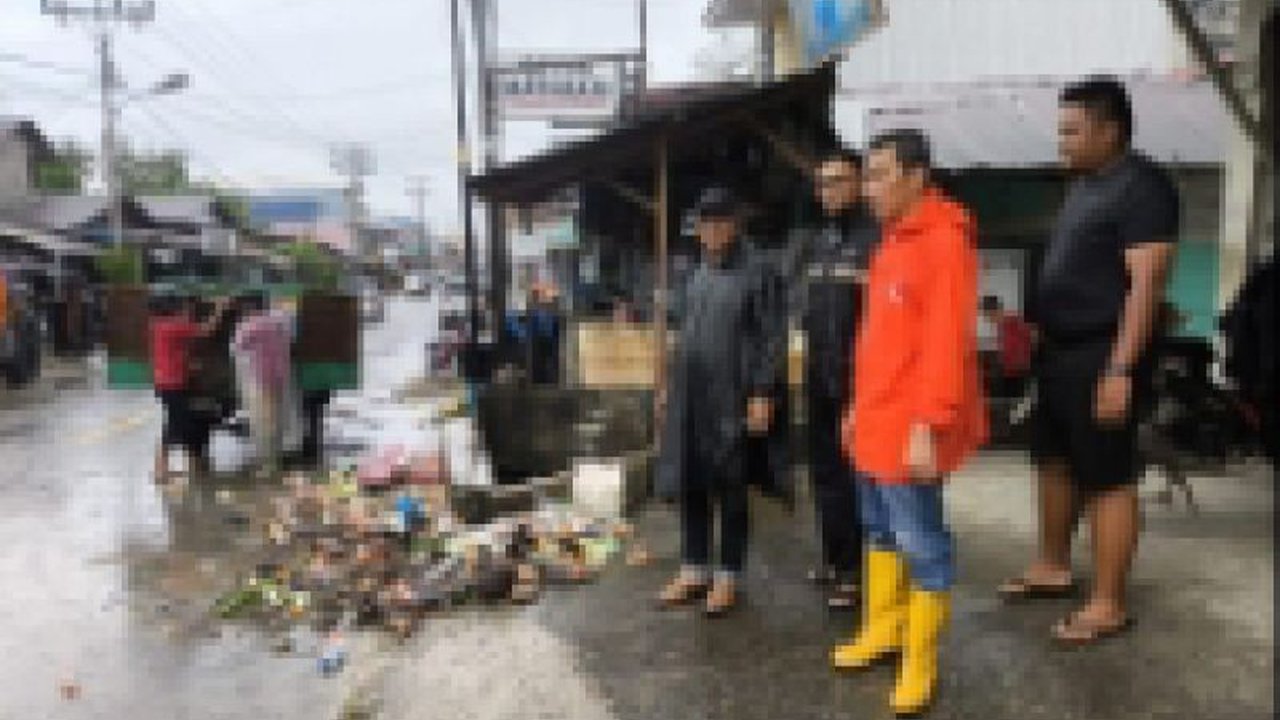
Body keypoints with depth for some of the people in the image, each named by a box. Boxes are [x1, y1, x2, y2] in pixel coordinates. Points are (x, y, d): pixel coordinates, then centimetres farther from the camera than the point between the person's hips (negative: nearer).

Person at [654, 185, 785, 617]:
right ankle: (694, 570, 24)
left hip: (730, 396, -6)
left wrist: (761, 394, -14)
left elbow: (770, 338, -9)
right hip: (689, 394, 6)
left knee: (729, 488, 3)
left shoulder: (755, 271, -5)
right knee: (689, 484, 11)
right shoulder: (698, 273, 15)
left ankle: (727, 576, 17)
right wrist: (670, 383, 16)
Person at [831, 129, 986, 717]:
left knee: (920, 543, 2)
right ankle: (882, 627, 38)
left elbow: (947, 342, -21)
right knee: (879, 529, 21)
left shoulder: (944, 241, -14)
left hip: (911, 427, -10)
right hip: (875, 420, 10)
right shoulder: (893, 241, 15)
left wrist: (928, 426, -23)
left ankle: (920, 662, 16)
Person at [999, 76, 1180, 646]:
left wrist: (1121, 370, -24)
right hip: (1061, 350, 9)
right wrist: (1037, 328, 15)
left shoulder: (1142, 187, -13)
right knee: (1056, 460, 18)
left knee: (1107, 478, -1)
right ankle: (1053, 566, 34)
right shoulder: (1084, 184, 14)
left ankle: (1108, 603, 11)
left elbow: (1145, 284, -19)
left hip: (1104, 355, -9)